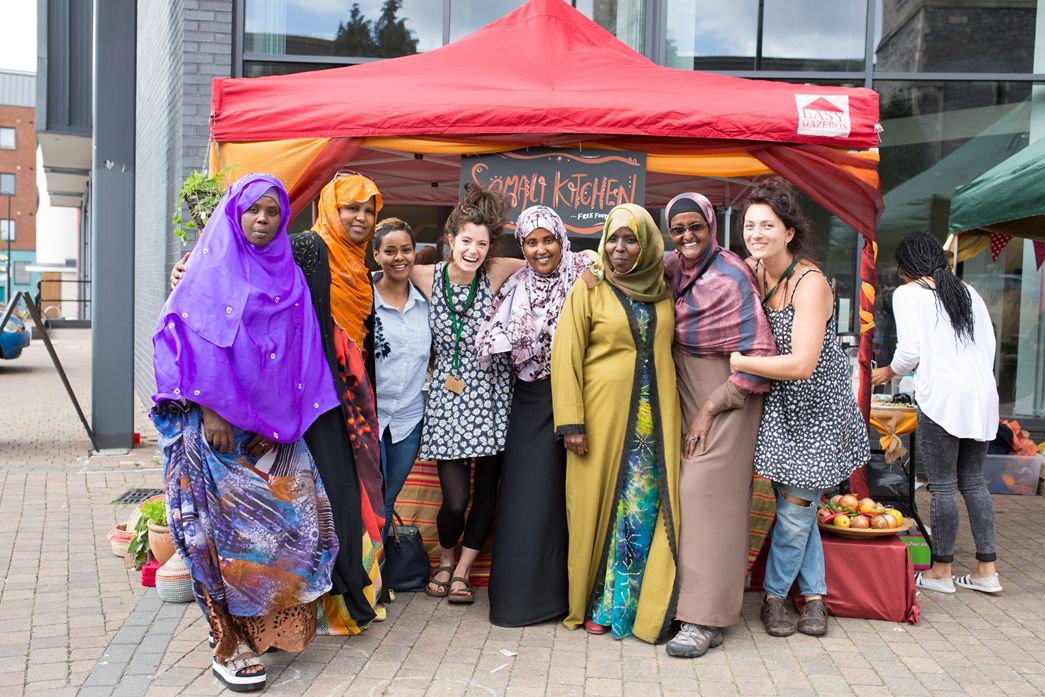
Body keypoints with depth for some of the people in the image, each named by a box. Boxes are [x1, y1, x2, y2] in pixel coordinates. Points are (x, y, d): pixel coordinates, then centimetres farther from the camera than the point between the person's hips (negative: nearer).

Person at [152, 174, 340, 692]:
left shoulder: (289, 276, 13)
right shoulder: (213, 270, -3)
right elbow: (193, 341, -10)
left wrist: (293, 412, 7)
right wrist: (209, 410, -17)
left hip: (274, 423, 6)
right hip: (222, 419, -6)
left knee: (291, 512, 5)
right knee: (231, 522, -3)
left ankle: (269, 624, 23)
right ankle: (230, 647, 7)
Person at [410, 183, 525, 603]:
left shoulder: (494, 274, -6)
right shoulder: (427, 278, -5)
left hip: (490, 394, 1)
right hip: (448, 395, -1)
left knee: (486, 490, 7)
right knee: (455, 499, -5)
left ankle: (463, 570, 26)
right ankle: (445, 561, 26)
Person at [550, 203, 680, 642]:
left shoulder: (663, 290, 9)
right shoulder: (589, 289, -1)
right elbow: (565, 356, -5)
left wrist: (675, 414, 9)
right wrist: (571, 422, -12)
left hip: (656, 419, 3)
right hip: (604, 415, -3)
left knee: (645, 509, 3)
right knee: (600, 504, 3)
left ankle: (625, 605, 17)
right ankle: (594, 604, 19)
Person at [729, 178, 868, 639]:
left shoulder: (810, 283, -23)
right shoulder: (751, 269, -4)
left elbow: (801, 364, -30)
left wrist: (737, 362, -25)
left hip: (818, 406, -5)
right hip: (780, 405, 5)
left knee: (795, 507, 0)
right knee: (798, 506, 9)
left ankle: (775, 596, 18)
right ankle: (814, 596, 23)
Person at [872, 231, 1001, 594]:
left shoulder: (908, 293, -1)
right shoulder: (968, 291, 17)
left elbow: (910, 350, -8)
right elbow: (990, 344, 14)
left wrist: (888, 372, 10)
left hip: (942, 396, -7)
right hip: (983, 392, 7)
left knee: (943, 485, 0)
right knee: (973, 480, 13)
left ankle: (941, 571, 9)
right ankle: (986, 570, 15)